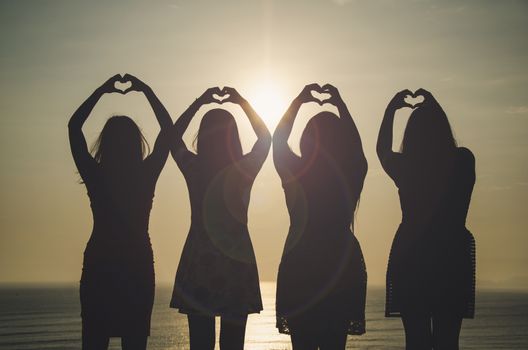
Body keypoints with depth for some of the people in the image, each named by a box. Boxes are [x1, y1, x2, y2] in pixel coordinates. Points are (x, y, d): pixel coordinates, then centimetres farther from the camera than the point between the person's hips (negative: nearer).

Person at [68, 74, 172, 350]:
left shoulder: (95, 175, -5)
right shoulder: (146, 175, -4)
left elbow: (74, 127, 8)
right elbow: (168, 128, 7)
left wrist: (101, 91, 11)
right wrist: (145, 90, 11)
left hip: (98, 267, 0)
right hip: (138, 267, 0)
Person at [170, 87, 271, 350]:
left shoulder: (193, 167, -5)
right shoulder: (244, 169, -6)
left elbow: (173, 137, 16)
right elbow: (265, 137, 14)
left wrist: (199, 103, 18)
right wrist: (242, 103, 16)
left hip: (197, 261, 1)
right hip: (237, 261, -1)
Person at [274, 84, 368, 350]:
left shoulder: (296, 174, -9)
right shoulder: (352, 174, -5)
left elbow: (278, 140, 9)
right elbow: (356, 146, 17)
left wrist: (299, 100, 16)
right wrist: (340, 104, 22)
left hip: (299, 269, -2)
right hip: (343, 267, 2)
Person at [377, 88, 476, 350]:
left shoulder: (404, 166, -5)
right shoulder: (463, 161, -2)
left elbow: (382, 150, 18)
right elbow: (443, 146, 22)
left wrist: (391, 109, 25)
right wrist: (434, 108, 30)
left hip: (410, 261, -1)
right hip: (453, 260, 1)